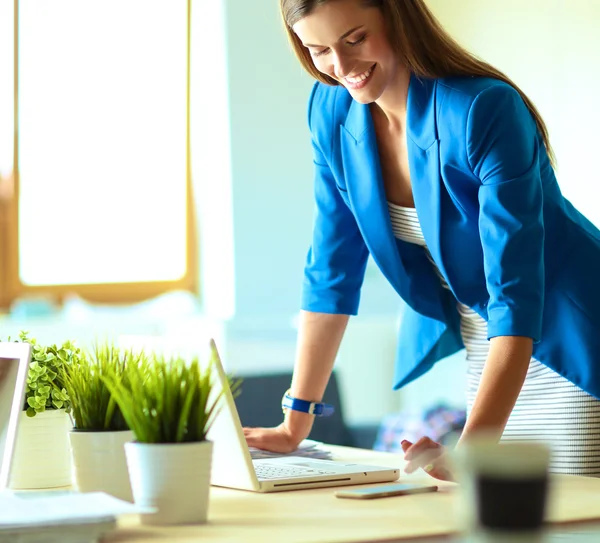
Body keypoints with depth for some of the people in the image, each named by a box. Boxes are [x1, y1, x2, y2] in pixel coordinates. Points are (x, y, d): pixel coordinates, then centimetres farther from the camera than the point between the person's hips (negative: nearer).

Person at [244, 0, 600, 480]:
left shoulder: (484, 111, -27)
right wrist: (295, 426, -1)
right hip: (477, 350, 5)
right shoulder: (331, 109, -8)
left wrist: (473, 448, -42)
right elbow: (331, 270, -1)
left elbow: (516, 292, -32)